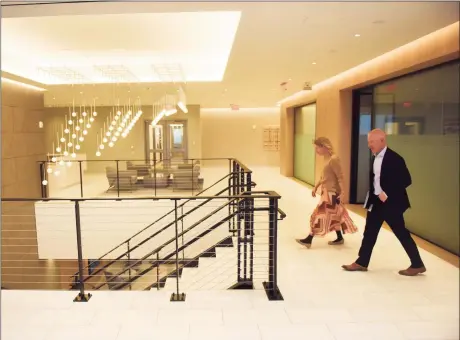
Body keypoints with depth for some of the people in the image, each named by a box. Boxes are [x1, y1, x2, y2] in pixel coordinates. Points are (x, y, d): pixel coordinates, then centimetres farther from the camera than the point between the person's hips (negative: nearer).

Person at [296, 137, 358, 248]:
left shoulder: (333, 159, -19)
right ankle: (339, 238, 27)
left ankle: (309, 240, 0)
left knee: (320, 215, -6)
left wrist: (342, 192, -22)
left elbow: (340, 177, -20)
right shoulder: (327, 158, 9)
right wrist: (316, 187, 19)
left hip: (332, 192, -9)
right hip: (327, 191, 9)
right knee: (333, 216, 16)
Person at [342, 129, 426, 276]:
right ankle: (361, 262, 20)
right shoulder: (375, 157, 8)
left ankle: (417, 265, 20)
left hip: (391, 203, -8)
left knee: (402, 234, 3)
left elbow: (406, 180, -17)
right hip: (376, 202, 8)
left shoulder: (394, 158, -16)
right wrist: (373, 197, 4)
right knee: (369, 232, 11)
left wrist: (387, 194, -21)